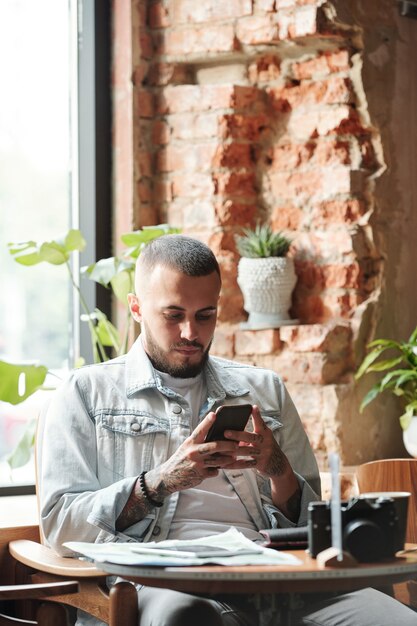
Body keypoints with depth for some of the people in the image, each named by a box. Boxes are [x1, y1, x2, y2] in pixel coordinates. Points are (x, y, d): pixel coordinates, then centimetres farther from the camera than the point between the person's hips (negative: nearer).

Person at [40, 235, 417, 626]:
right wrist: (162, 481, -10)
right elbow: (59, 524, 3)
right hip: (162, 579, -3)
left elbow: (311, 526, 23)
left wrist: (279, 470, 1)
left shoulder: (264, 390, 24)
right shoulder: (86, 392, 14)